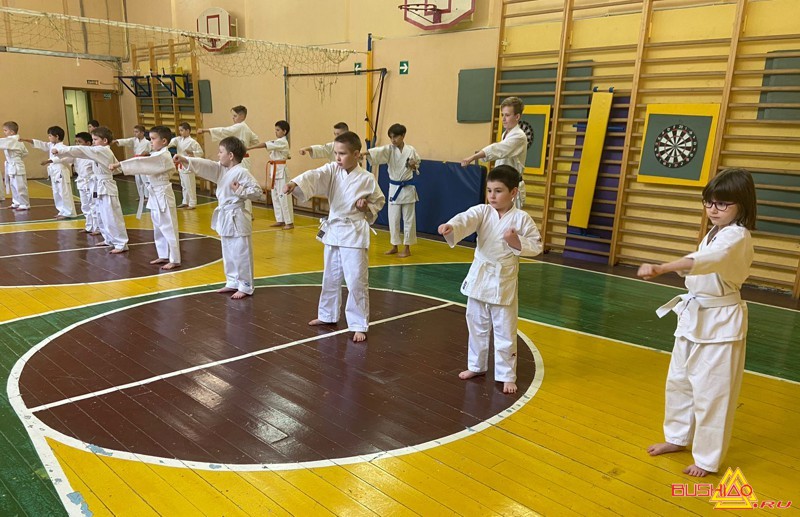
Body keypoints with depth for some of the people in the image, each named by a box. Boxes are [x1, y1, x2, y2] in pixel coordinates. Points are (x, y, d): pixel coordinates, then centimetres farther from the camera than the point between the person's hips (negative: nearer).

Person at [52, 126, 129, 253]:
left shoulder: (101, 151, -16)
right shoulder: (105, 152, 11)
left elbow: (80, 150, -21)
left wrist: (60, 151, -21)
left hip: (105, 188, -10)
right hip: (102, 188, 10)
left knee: (111, 218, -8)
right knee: (102, 217, 19)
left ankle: (122, 244, -4)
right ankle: (109, 239, 30)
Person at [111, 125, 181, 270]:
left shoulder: (163, 156, -18)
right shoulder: (158, 155, 13)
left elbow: (141, 163, -25)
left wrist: (119, 165, -25)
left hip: (162, 196, -10)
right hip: (156, 196, 10)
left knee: (168, 228, -5)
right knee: (159, 228, 16)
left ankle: (174, 260, -1)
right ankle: (164, 256, 27)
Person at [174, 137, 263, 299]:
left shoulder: (242, 172, -16)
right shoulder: (221, 169, 8)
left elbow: (257, 191, -17)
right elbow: (204, 165, 0)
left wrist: (240, 191, -25)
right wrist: (185, 160, -10)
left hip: (236, 219, -9)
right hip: (225, 217, 9)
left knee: (241, 255, -1)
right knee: (228, 254, 18)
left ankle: (245, 287, 9)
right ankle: (233, 283, 31)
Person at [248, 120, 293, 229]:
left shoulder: (282, 142, -13)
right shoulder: (278, 142, 15)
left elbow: (265, 145, -22)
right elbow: (287, 155, 25)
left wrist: (248, 148, -25)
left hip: (281, 171, -10)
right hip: (275, 171, 10)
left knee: (283, 196, -9)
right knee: (275, 196, 12)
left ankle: (289, 222, -5)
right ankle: (280, 220, 19)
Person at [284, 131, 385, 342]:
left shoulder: (367, 179, -8)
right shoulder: (332, 170, -1)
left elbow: (379, 202, 5)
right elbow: (313, 176, -20)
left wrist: (367, 208, -16)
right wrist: (295, 183, -39)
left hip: (354, 234, -5)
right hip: (333, 231, 5)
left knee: (356, 281, -3)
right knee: (330, 278, 18)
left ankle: (359, 325, 9)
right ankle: (327, 315, 36)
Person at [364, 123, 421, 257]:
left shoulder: (411, 150, -5)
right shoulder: (389, 149, -4)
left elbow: (418, 165, 10)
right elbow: (378, 151, -24)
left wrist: (413, 166, -14)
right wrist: (365, 153, -43)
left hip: (408, 188, -2)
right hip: (394, 188, 2)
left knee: (408, 219, 3)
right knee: (393, 219, 9)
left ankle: (407, 248, 13)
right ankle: (395, 246, 23)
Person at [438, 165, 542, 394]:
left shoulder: (521, 218, -8)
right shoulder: (482, 212, -4)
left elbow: (536, 246, -4)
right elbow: (466, 219, -24)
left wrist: (518, 243, -22)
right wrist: (450, 226, -45)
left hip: (504, 281, -3)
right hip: (479, 277, 3)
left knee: (505, 331, 5)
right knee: (477, 326, 17)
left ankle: (506, 376, 20)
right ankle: (476, 366, 36)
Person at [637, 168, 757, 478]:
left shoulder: (737, 237, -19)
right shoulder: (714, 235, 11)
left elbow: (705, 260, -39)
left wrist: (660, 268, -51)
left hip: (721, 321, -9)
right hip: (695, 316, 9)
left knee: (711, 391, 0)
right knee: (679, 381, 18)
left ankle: (707, 458, 16)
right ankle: (678, 437, 36)